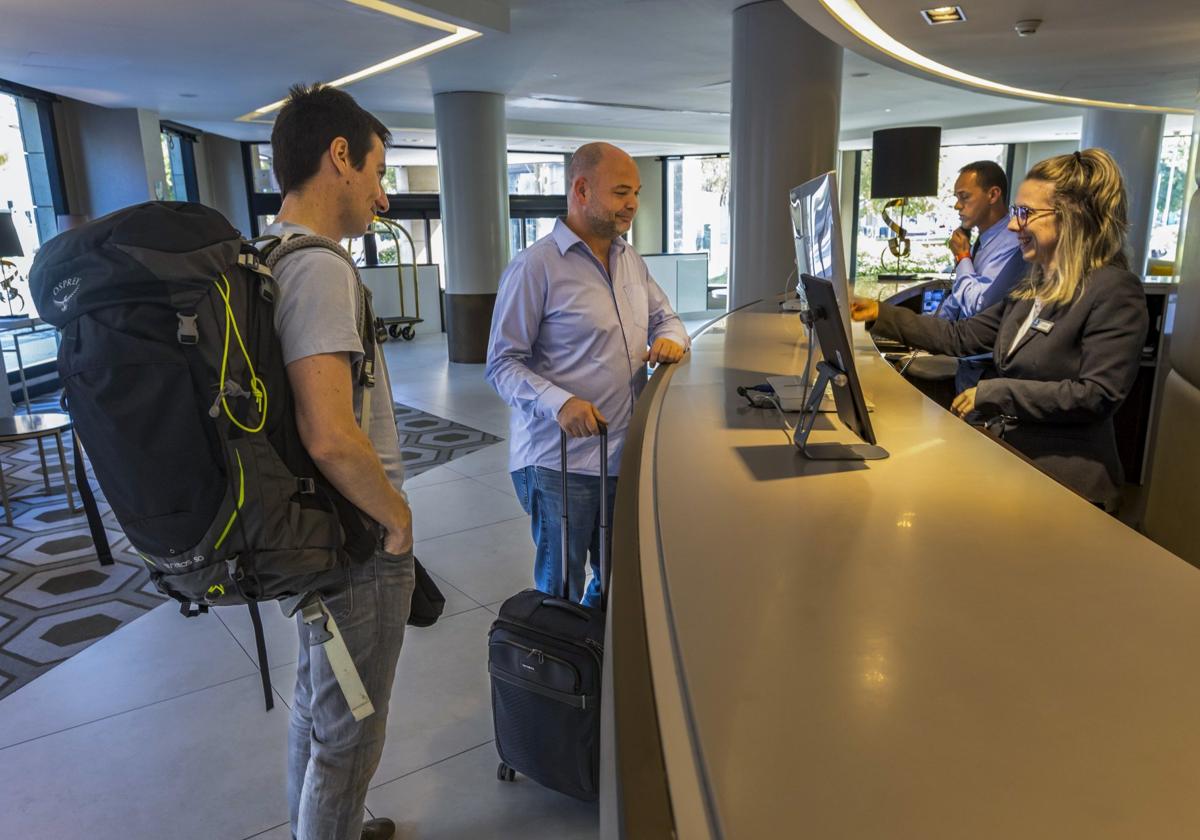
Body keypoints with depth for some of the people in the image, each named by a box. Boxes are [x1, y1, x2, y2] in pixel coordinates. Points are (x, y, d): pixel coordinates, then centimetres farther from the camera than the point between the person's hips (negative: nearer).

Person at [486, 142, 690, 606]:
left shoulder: (631, 260, 11)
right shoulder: (535, 266, -12)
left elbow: (664, 317, 23)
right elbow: (503, 363, -13)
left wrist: (670, 338, -1)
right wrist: (558, 402, -30)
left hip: (628, 455, 7)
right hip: (561, 461, -7)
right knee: (560, 591, 8)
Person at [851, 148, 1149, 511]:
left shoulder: (1114, 291, -14)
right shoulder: (1033, 288, 13)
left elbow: (1098, 395, -21)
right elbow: (961, 337, 11)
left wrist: (995, 393, -20)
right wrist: (882, 314, 5)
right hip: (1016, 462, 8)